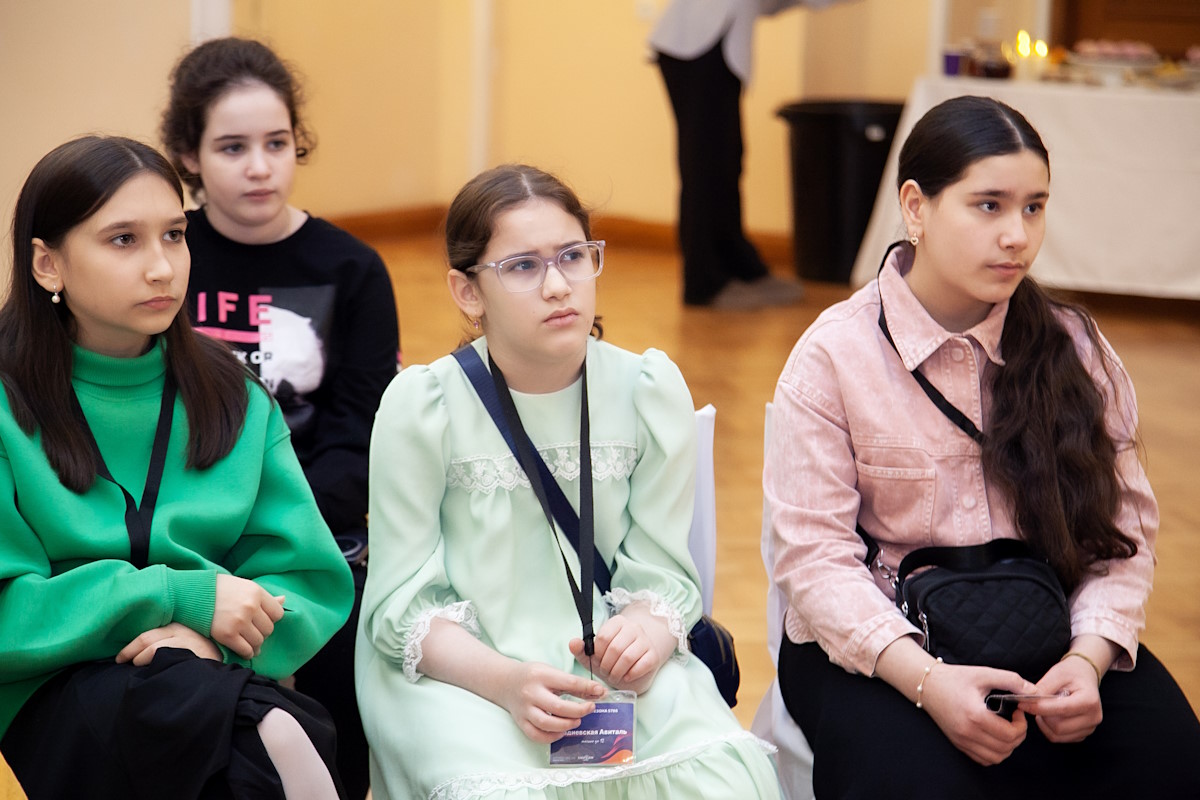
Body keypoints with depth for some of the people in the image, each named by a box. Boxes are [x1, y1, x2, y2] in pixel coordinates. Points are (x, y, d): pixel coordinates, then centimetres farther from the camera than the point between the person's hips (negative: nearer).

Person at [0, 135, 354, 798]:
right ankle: (272, 730, -15)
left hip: (223, 673, 3)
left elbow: (311, 583, 5)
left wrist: (210, 637, -15)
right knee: (181, 693, -35)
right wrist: (178, 596, -18)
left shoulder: (234, 398, 10)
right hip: (59, 702, -2)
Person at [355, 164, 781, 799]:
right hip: (455, 667, -2)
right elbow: (404, 601, -8)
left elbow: (658, 568, -1)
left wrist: (647, 631, -25)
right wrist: (505, 682, -26)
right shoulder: (421, 406, -8)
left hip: (605, 656, 2)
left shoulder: (651, 390, -1)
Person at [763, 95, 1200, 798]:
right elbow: (815, 554, -11)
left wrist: (1089, 656, -17)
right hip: (874, 643, -3)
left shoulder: (1075, 349, 4)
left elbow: (1123, 528, 2)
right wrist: (925, 679, -25)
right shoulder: (833, 357, -5)